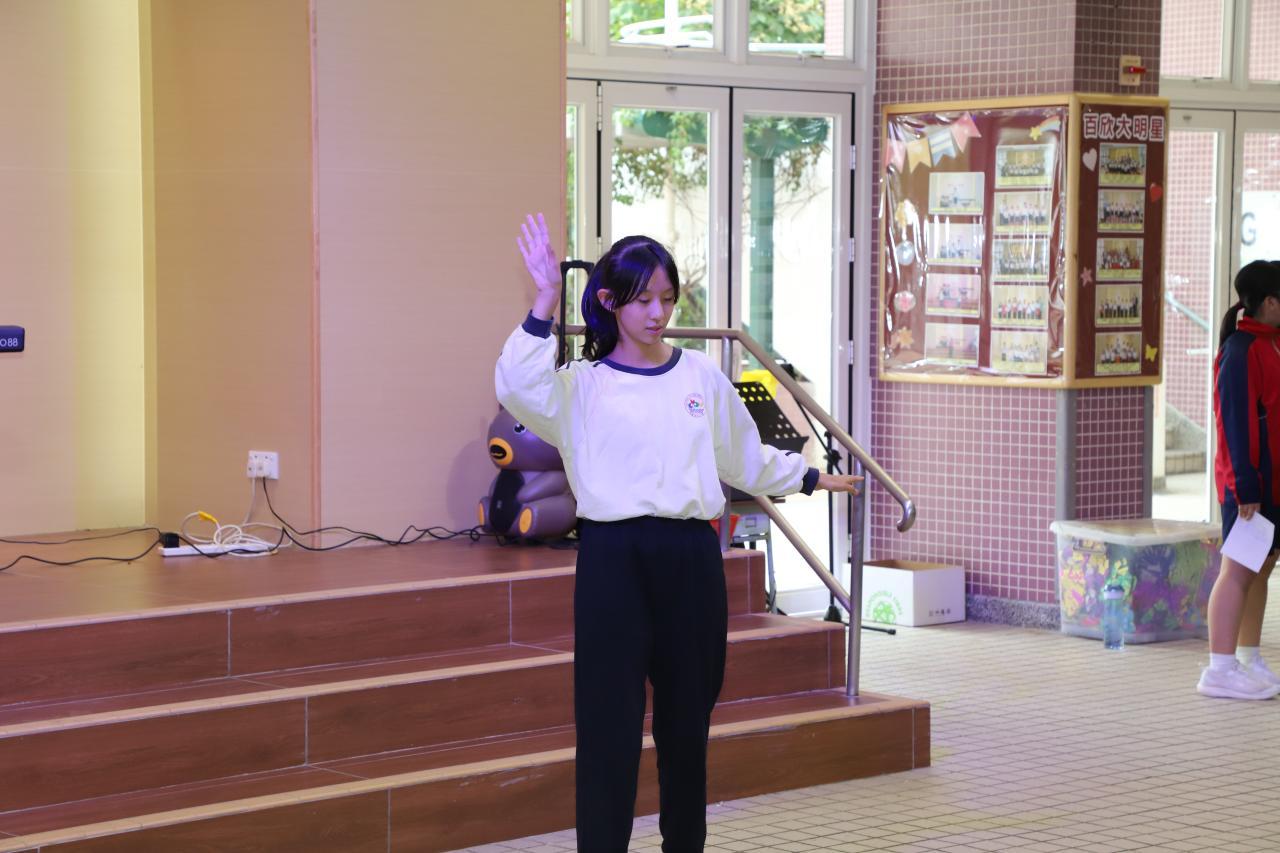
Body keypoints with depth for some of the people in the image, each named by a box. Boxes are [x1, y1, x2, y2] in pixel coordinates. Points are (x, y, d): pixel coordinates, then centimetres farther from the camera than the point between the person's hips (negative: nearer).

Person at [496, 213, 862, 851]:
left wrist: (811, 478, 33)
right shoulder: (582, 385, 1)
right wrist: (545, 303, -26)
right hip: (614, 558, -3)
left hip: (692, 558, 4)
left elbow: (746, 460, 25)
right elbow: (519, 390, -21)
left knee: (688, 720, 12)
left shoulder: (701, 376, 12)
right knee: (609, 725, -4)